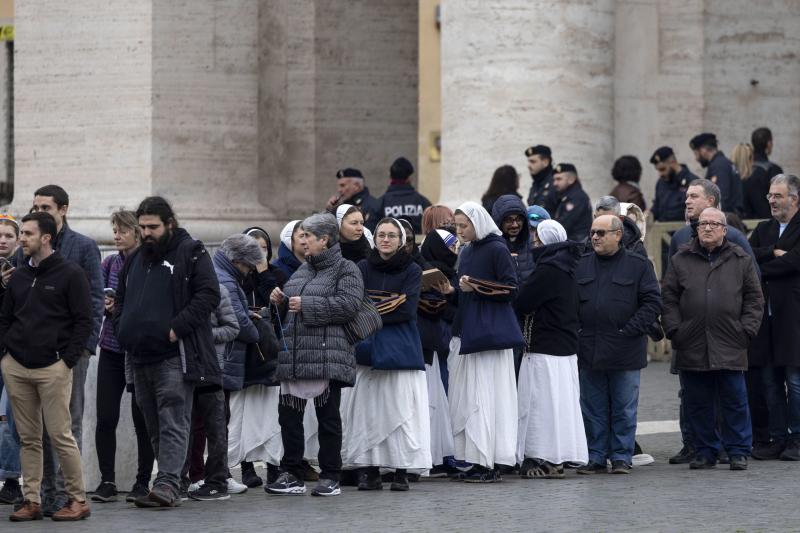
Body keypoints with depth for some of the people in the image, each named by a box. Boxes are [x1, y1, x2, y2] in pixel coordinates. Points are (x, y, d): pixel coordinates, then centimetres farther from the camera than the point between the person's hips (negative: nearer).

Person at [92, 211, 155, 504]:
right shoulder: (110, 264, 9)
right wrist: (105, 304, -10)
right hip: (112, 348, 4)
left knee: (142, 417, 1)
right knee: (105, 417, -2)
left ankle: (143, 481, 10)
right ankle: (107, 481, 5)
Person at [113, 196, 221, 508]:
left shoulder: (191, 253, -3)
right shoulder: (136, 259, 20)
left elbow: (209, 294, -12)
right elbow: (121, 299, 30)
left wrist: (177, 328, -17)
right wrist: (122, 329, 12)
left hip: (175, 356, -8)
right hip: (140, 355, 8)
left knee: (172, 424, -11)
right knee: (154, 426, 9)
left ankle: (167, 484, -18)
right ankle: (169, 484, 15)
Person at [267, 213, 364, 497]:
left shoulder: (346, 269, -2)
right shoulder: (303, 270, 21)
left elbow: (349, 304, -18)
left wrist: (306, 305, -16)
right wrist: (281, 302, 6)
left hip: (327, 357, -7)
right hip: (293, 354, 7)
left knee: (328, 418, 0)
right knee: (289, 414, 3)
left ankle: (330, 478, 7)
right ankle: (291, 475, 9)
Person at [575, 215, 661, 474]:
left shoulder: (638, 265, 1)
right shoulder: (581, 265, 11)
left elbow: (652, 302, -3)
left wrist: (632, 329, -11)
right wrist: (575, 329, -1)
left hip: (625, 351, -3)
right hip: (589, 351, 3)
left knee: (624, 409, 3)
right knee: (593, 409, 7)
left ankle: (621, 457, 10)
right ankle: (596, 456, 14)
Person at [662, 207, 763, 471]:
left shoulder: (741, 261, 7)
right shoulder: (681, 261, 9)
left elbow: (754, 299, 8)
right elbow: (669, 298, 8)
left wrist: (746, 330, -1)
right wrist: (674, 330, -2)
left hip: (730, 348, -1)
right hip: (692, 348, 1)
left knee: (734, 401, 1)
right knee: (698, 404, 6)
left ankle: (738, 451, 9)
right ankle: (705, 451, 15)